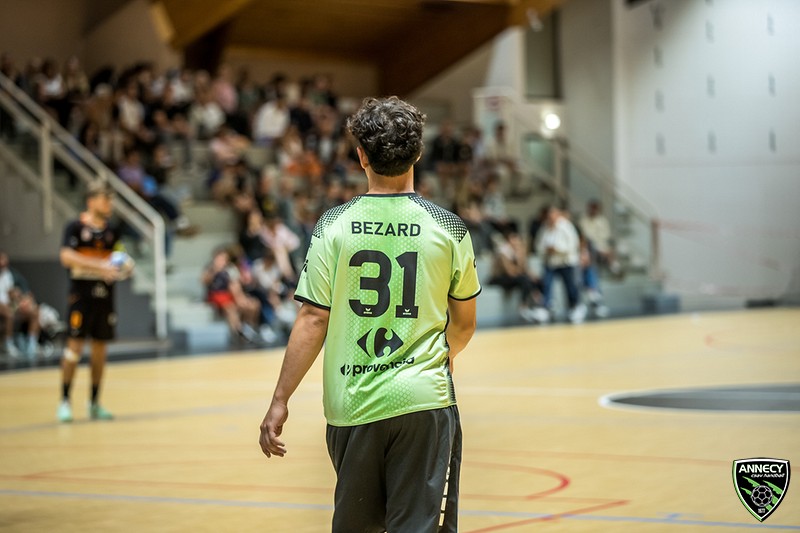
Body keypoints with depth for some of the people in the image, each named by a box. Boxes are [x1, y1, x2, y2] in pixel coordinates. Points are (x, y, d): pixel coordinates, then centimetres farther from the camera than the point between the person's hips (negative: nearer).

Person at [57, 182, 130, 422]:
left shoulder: (112, 231, 11)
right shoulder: (76, 227, -5)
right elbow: (66, 257, -17)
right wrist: (100, 265, -26)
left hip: (104, 296, 5)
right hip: (81, 295, -5)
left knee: (100, 349, 7)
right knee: (74, 346, -8)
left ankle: (94, 403, 15)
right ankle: (64, 401, 0)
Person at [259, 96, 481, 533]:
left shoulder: (334, 226, -4)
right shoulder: (448, 228, -2)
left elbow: (313, 321, -7)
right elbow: (464, 323, 9)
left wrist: (280, 401, -1)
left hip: (351, 403, 1)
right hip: (423, 399, -1)